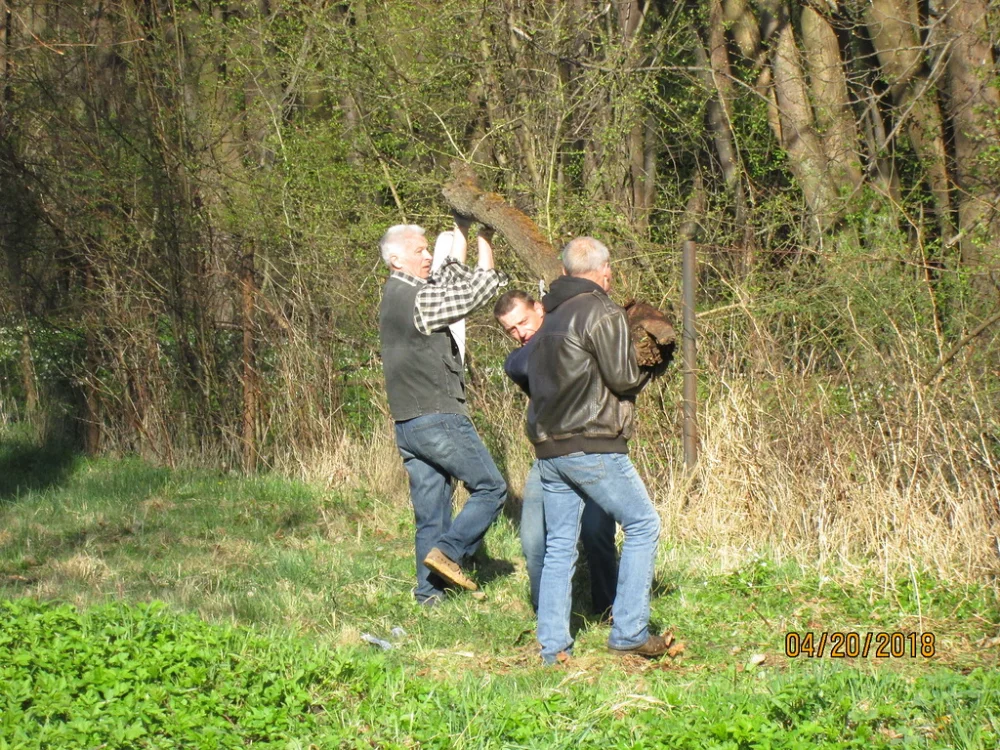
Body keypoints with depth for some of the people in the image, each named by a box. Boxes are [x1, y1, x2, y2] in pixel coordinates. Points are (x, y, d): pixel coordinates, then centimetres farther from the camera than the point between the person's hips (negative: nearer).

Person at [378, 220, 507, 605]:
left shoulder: (394, 296, 13)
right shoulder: (416, 299, -15)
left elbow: (449, 279, 27)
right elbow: (479, 288, -11)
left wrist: (460, 234, 26)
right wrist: (484, 237, 2)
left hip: (407, 425, 9)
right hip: (439, 419, -9)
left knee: (430, 515, 9)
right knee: (491, 488, 1)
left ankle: (429, 594, 7)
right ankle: (449, 552, -10)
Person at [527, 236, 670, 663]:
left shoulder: (550, 319, 17)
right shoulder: (601, 313, -8)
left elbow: (537, 377, 16)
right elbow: (623, 378, -13)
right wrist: (642, 372, 10)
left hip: (548, 448, 8)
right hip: (592, 447, -8)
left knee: (559, 545, 9)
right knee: (643, 525, 3)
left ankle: (553, 646, 6)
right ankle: (629, 632, -1)